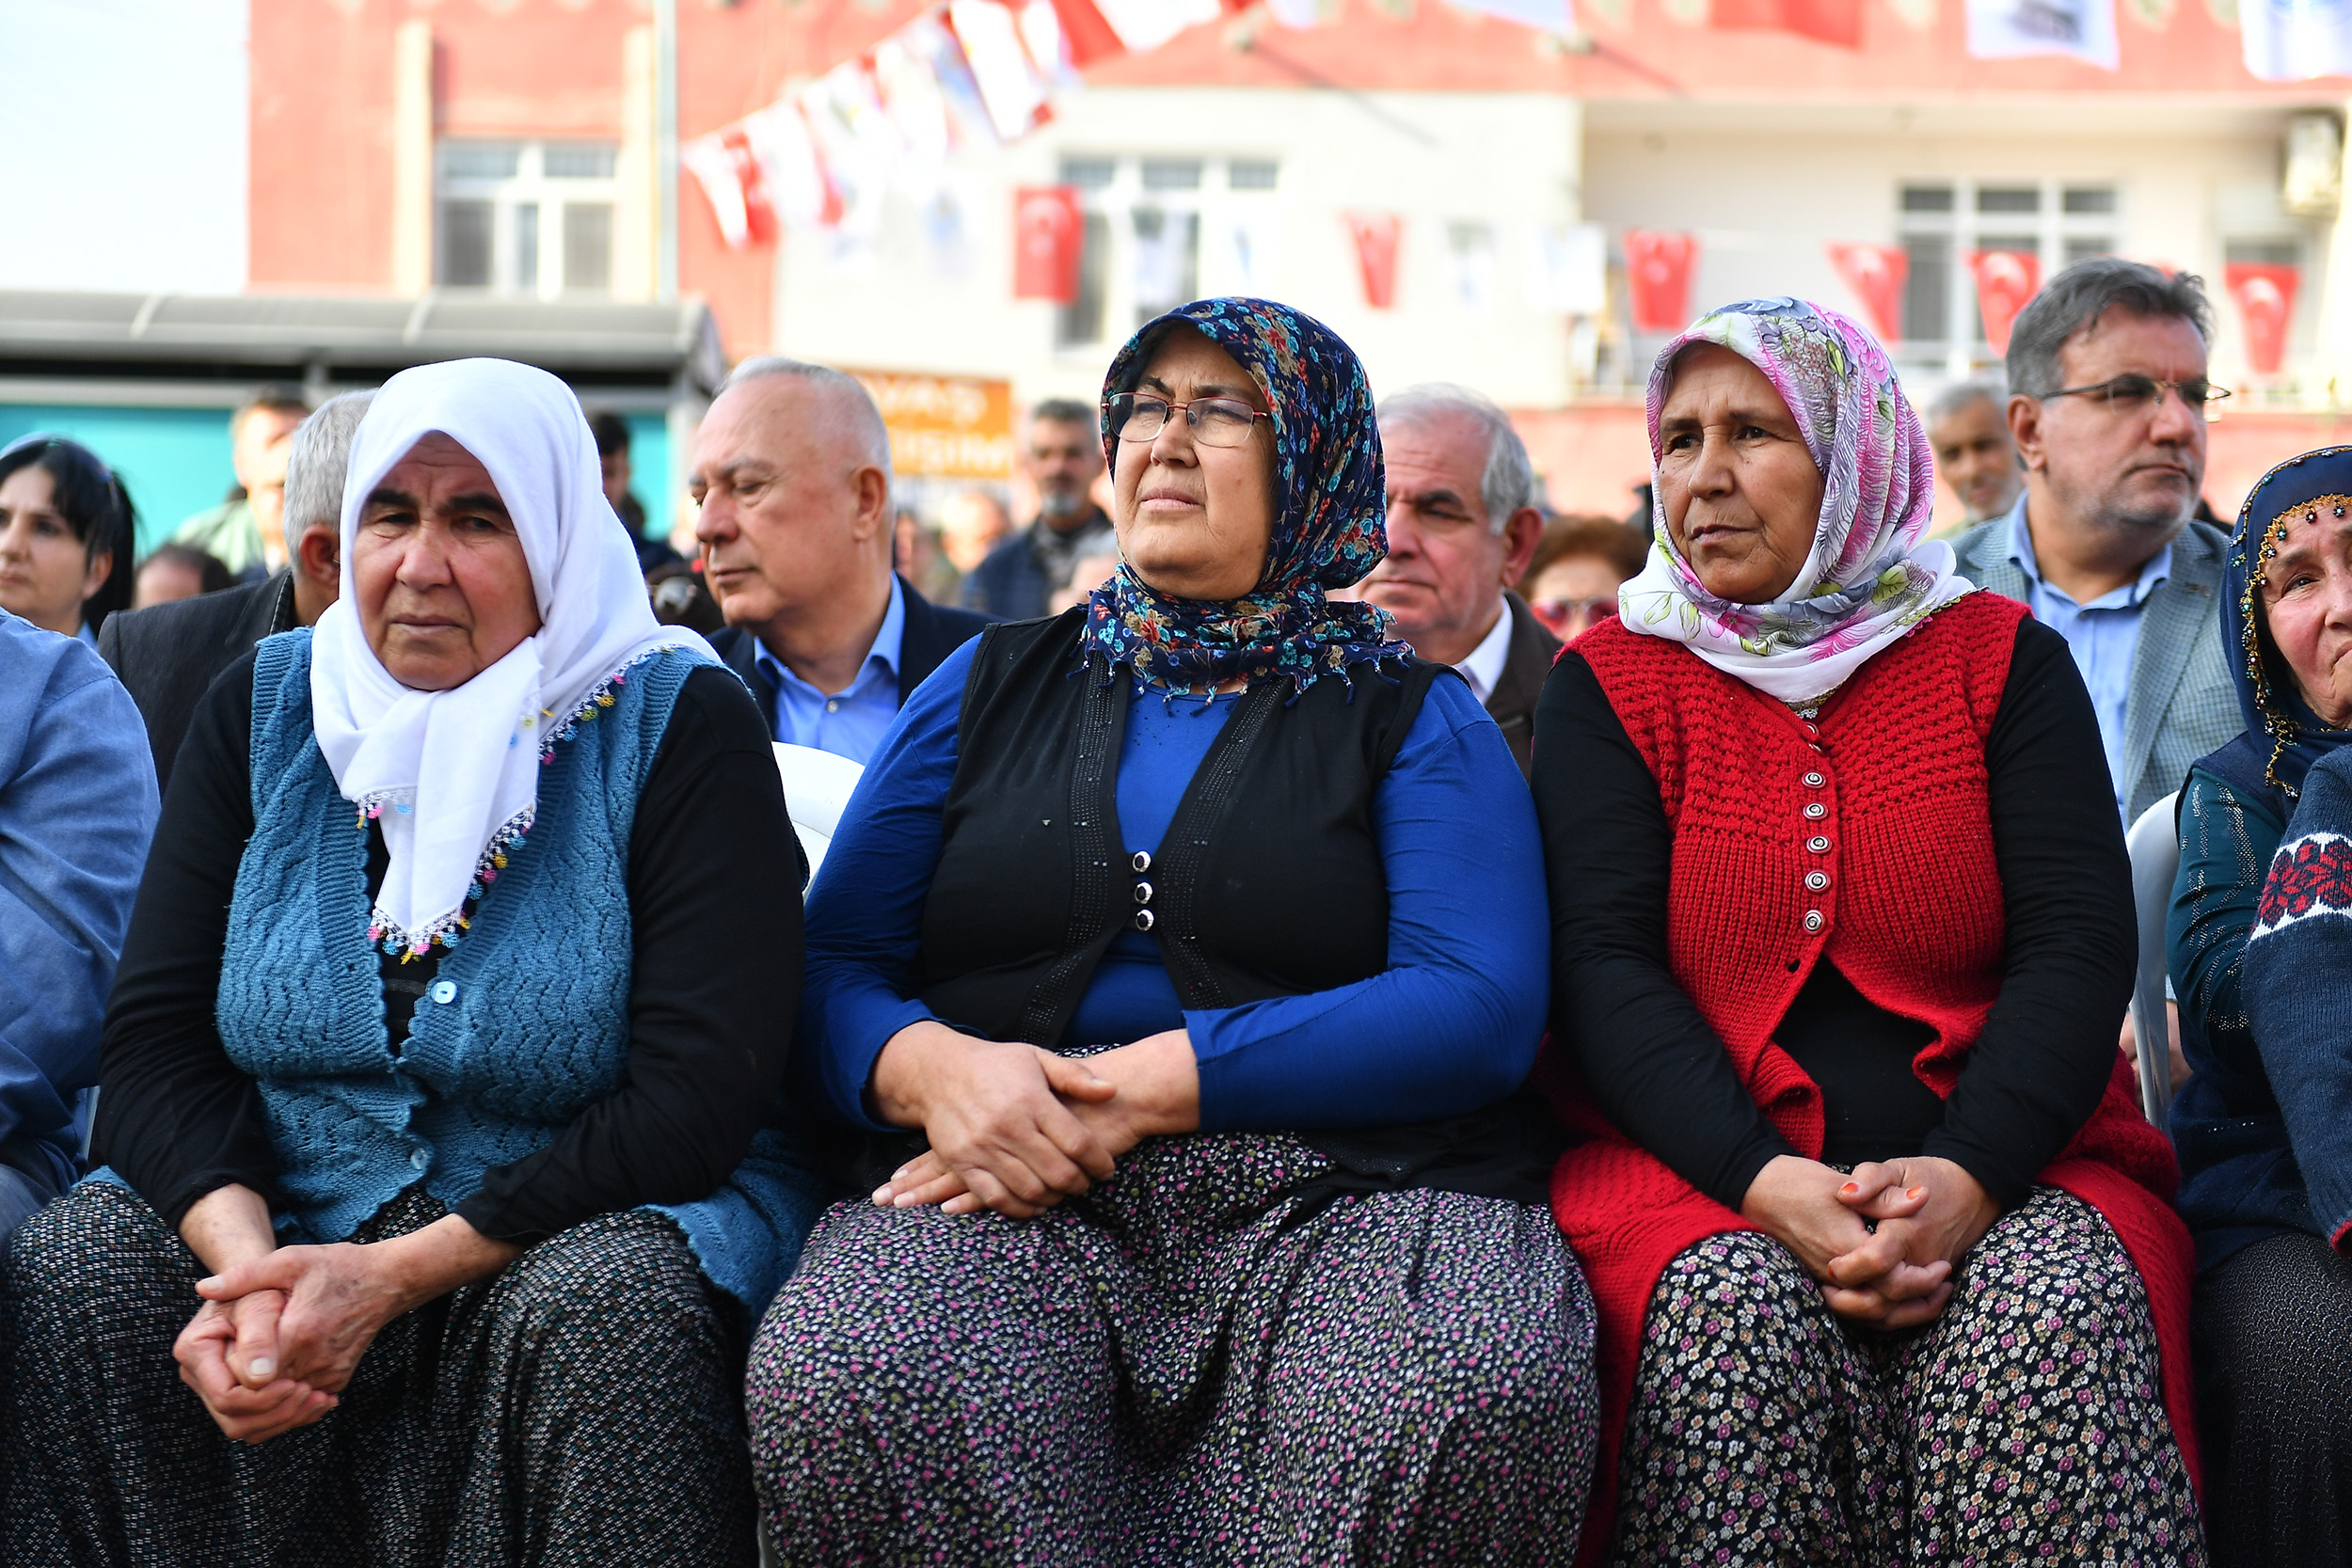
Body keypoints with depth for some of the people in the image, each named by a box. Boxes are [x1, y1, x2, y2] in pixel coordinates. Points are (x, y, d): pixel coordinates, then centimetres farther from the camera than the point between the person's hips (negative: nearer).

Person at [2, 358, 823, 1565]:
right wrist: (243, 1259, -22)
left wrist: (394, 1279, -22)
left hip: (594, 1208, -3)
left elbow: (702, 1091, -15)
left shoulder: (677, 724, -7)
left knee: (610, 1307, -35)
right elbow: (159, 1038, 0)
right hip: (289, 1203, 4)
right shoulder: (264, 708, 6)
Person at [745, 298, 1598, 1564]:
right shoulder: (995, 685, 20)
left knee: (1474, 1391, -35)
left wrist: (1147, 1083, -14)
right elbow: (833, 963, 14)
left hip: (1342, 1188, 0)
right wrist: (932, 1069, -12)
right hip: (1014, 1194, 1)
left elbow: (1477, 1009, -5)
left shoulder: (1412, 715, 12)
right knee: (846, 1383, -34)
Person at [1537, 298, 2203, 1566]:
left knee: (2058, 1309, -30)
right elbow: (1603, 968, -3)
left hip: (1997, 1167, 1)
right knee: (1735, 1315, -32)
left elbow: (2076, 948, 0)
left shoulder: (1997, 661, 9)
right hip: (1703, 1180, 0)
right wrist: (1770, 1184, -20)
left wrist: (1963, 1177, -19)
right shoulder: (1611, 686, 8)